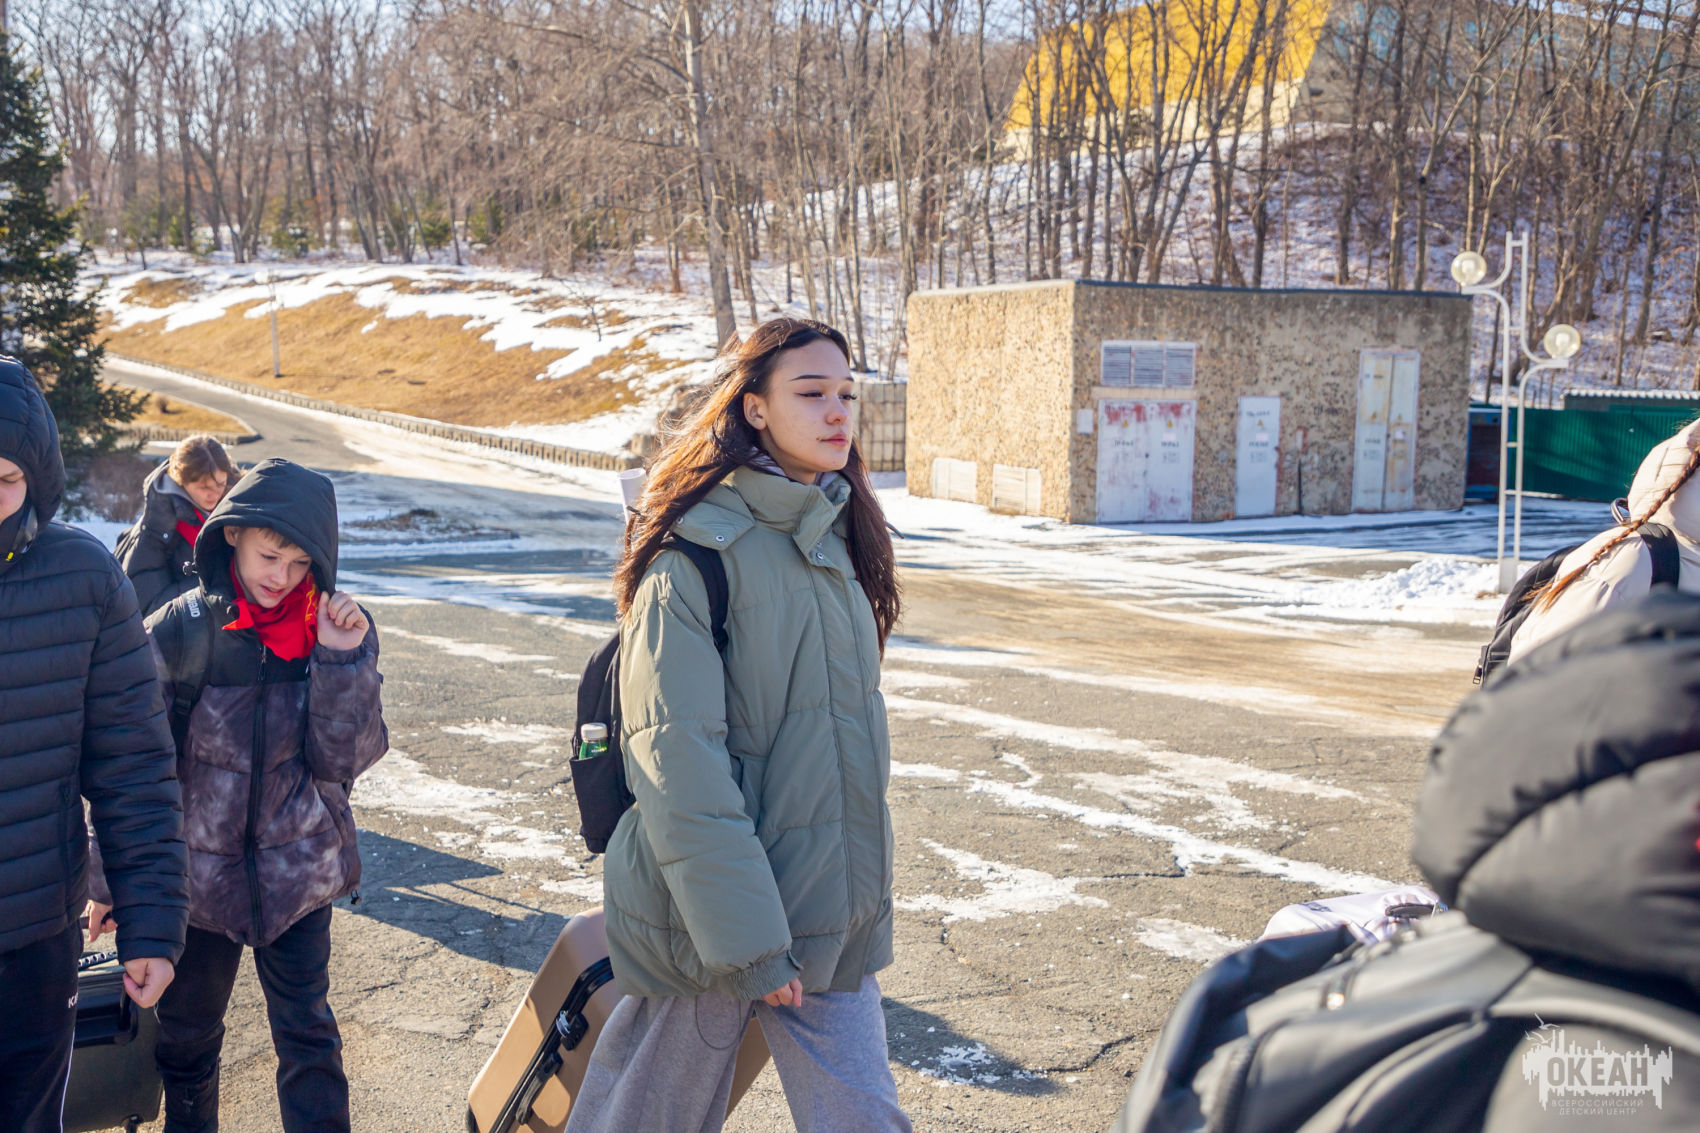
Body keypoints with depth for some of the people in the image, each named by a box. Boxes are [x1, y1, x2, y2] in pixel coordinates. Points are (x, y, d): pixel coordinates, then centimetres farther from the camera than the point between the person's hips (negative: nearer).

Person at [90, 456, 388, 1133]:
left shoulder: (335, 627, -8)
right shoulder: (181, 631, -12)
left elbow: (345, 758, -11)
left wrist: (343, 659, -24)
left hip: (298, 869, 0)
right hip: (198, 869, 1)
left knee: (307, 1033, 3)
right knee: (187, 1032, 18)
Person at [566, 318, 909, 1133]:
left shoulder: (833, 538, 8)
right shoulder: (696, 554, -17)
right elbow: (678, 760, -20)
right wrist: (745, 940, -21)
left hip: (827, 905, 7)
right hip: (708, 909, -6)